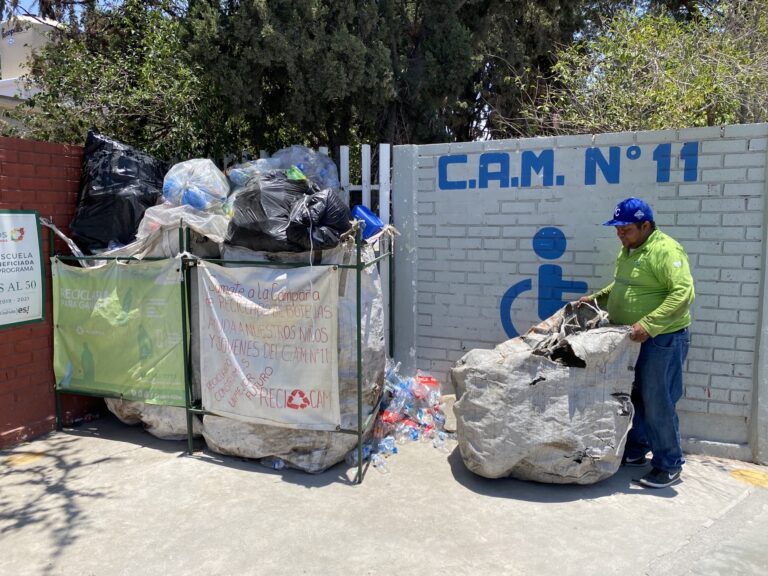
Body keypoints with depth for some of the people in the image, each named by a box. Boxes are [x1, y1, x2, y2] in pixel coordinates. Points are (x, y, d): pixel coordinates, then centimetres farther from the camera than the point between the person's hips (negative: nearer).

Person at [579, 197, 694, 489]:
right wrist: (596, 298, 9)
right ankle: (636, 450, 34)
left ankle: (669, 465, 15)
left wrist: (648, 325, -33)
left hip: (663, 339, -9)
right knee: (634, 396, 18)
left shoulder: (665, 251, -19)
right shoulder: (627, 251, 10)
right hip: (632, 338, 9)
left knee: (657, 402, -2)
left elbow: (683, 294, -27)